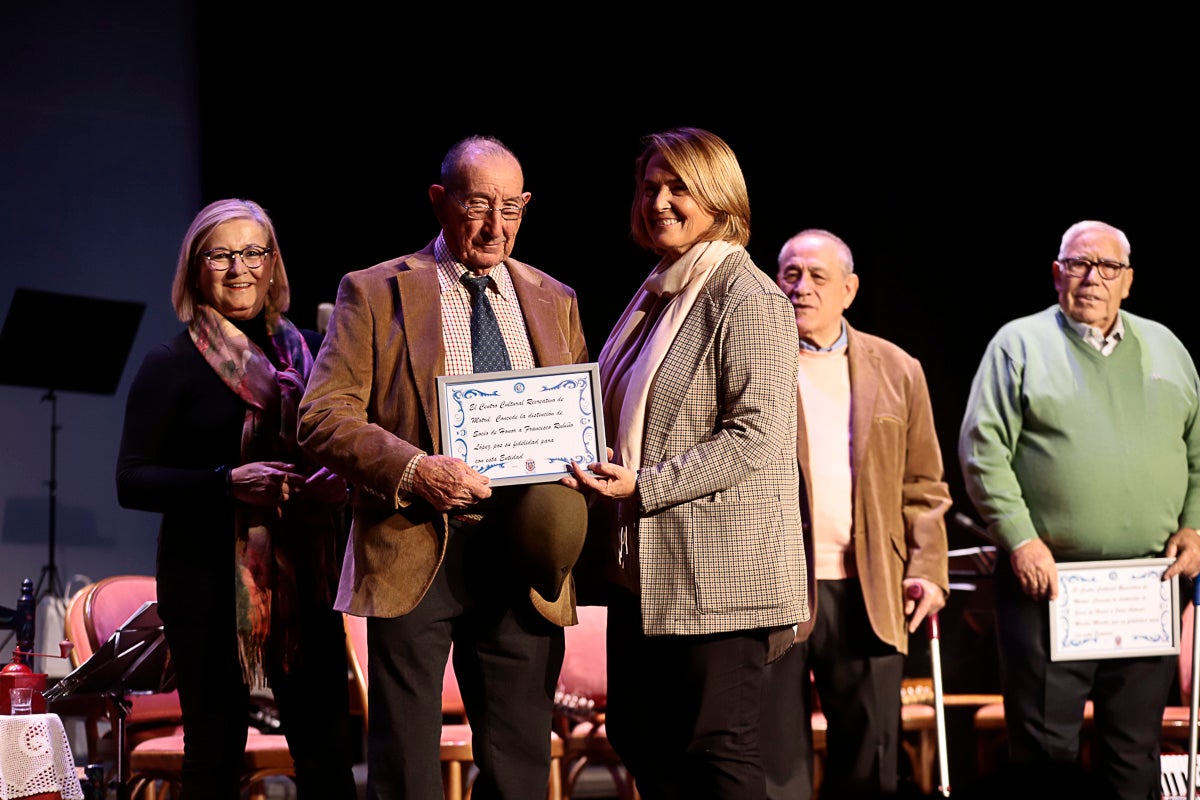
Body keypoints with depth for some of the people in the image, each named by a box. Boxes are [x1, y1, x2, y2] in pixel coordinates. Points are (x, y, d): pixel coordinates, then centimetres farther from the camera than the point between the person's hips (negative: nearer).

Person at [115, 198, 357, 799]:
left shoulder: (307, 351, 12)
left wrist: (341, 479, -3)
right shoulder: (171, 365, 0)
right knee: (215, 750, 2)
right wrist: (228, 483, -20)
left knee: (327, 748, -1)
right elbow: (132, 481, -6)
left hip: (302, 573, 3)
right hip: (209, 576, -3)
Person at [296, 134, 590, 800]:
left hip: (523, 562, 3)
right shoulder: (375, 293, 4)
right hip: (414, 553, -3)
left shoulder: (555, 302, 16)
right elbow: (322, 416, -4)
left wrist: (569, 489, -1)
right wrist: (412, 470, -20)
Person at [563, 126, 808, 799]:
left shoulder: (750, 302, -10)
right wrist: (608, 475, 9)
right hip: (644, 565, 9)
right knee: (638, 734, 12)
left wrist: (643, 486, -20)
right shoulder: (655, 297, 16)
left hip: (722, 566, -9)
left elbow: (755, 435, -19)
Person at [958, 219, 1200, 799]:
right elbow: (983, 450, -4)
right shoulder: (1019, 344, 2)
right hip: (1047, 579, -4)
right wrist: (1020, 540, -11)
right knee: (1045, 748, -3)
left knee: (1135, 749, 9)